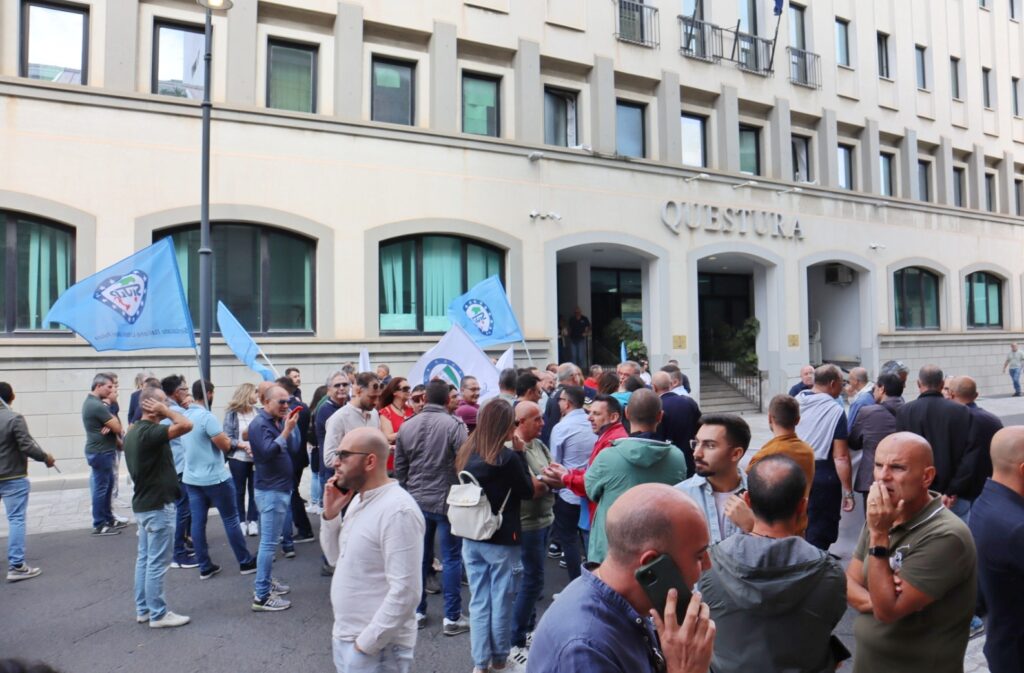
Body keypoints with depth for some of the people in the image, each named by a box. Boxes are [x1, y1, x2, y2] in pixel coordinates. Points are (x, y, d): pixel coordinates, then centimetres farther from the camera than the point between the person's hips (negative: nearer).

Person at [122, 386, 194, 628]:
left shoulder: (134, 432, 11)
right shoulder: (149, 432, -22)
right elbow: (186, 425, -35)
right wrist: (165, 411, -19)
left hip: (143, 504, 10)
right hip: (158, 506, -10)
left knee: (145, 558, 16)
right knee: (157, 562, -2)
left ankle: (143, 609, 25)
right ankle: (158, 614, 7)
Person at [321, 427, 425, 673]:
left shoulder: (398, 511, -23)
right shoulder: (358, 499, 7)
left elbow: (405, 592, -25)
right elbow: (336, 558, 13)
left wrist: (365, 644, -19)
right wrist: (330, 515, -2)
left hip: (376, 648, -8)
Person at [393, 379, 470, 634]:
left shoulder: (406, 426, 2)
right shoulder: (454, 425, -15)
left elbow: (399, 468, 9)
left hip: (416, 501, 5)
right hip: (447, 500, -5)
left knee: (420, 557, 15)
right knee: (451, 558, 4)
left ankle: (417, 612, 24)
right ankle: (452, 618, 10)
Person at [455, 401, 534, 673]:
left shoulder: (466, 453, 1)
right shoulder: (507, 457, -18)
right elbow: (527, 491, -6)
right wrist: (520, 453, -5)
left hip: (471, 538, 5)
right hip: (502, 540, -5)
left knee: (478, 601, 13)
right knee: (500, 601, 11)